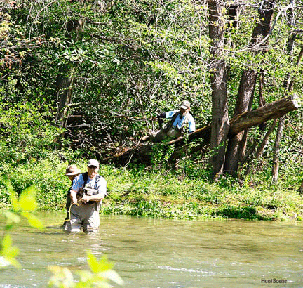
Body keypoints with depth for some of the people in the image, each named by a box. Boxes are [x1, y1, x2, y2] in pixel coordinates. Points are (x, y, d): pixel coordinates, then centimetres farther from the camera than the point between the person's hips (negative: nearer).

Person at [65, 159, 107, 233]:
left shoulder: (101, 181, 3)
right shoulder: (80, 178, 7)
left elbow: (101, 196, -11)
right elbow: (73, 191, -1)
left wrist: (89, 198, -29)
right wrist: (73, 198, -24)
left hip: (92, 211, -1)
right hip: (78, 208, 1)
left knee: (90, 232, -1)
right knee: (72, 231, -6)